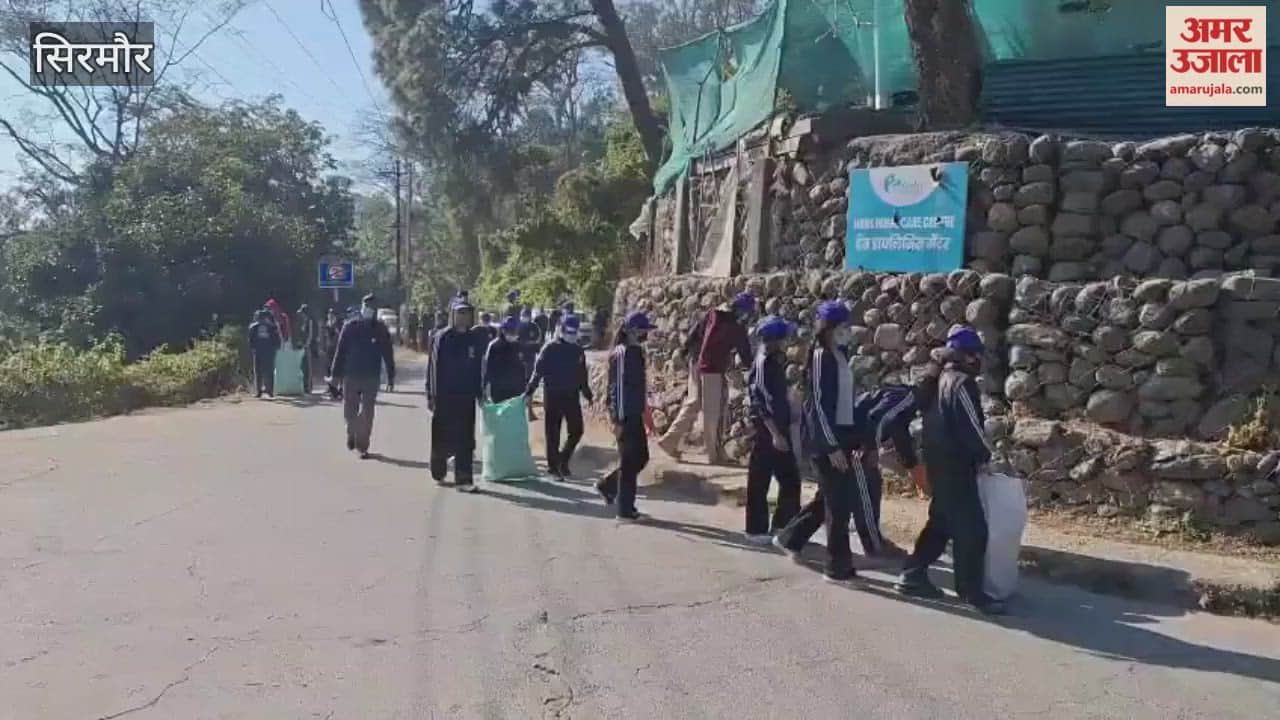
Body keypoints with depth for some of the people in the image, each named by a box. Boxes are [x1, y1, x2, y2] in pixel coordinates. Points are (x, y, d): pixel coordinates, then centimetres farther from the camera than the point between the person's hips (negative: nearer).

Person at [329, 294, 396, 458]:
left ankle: (362, 446, 6)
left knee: (367, 413, -1)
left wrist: (391, 377, 2)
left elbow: (388, 354, 4)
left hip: (372, 378, 0)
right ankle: (352, 434, 36)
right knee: (349, 411, 8)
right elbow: (340, 351, 2)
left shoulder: (381, 330, 2)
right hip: (351, 376, 0)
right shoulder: (350, 327, 1)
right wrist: (336, 374, 0)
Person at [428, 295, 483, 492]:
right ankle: (439, 474, 27)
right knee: (441, 438, 8)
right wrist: (431, 395, -10)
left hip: (466, 396, 3)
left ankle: (463, 479, 3)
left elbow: (478, 369, 11)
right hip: (444, 396, -3)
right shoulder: (441, 338, -5)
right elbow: (433, 368, -7)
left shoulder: (474, 339, 6)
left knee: (465, 440, 1)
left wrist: (479, 393, 9)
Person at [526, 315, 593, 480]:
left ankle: (563, 461, 21)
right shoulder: (550, 349, -7)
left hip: (572, 397, 5)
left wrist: (587, 394, 20)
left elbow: (582, 375, 18)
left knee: (576, 431, 2)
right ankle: (553, 466, 14)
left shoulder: (578, 351, 8)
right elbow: (538, 371, -8)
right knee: (553, 433, 3)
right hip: (553, 397, -4)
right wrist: (529, 392, -14)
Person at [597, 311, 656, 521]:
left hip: (635, 414, 9)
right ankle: (625, 510, 8)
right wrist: (618, 419, -20)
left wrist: (645, 413, 21)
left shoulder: (636, 352, 13)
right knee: (629, 462, -1)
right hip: (626, 415, -9)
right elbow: (619, 387, -19)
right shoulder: (623, 354, -16)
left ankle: (607, 486, 29)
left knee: (641, 457, 15)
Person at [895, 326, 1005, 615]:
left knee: (941, 521, 18)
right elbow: (971, 427, -18)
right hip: (955, 466, -10)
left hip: (938, 463, 10)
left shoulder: (939, 381, 14)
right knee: (972, 528, -5)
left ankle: (913, 575, 23)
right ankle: (972, 593, 0)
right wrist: (985, 455, -2)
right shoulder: (962, 383, -17)